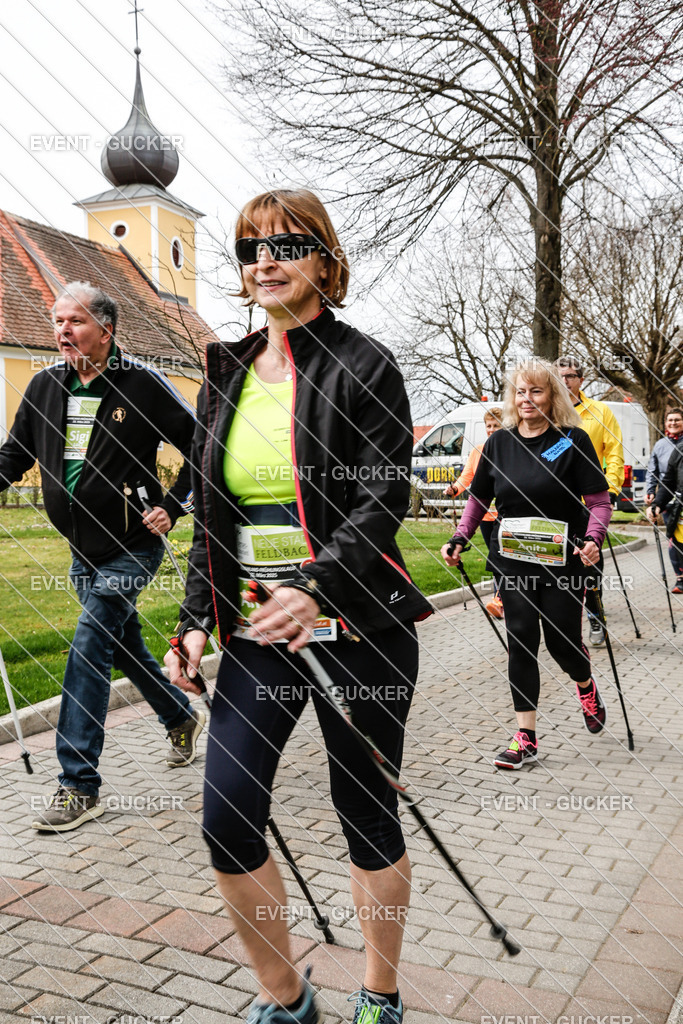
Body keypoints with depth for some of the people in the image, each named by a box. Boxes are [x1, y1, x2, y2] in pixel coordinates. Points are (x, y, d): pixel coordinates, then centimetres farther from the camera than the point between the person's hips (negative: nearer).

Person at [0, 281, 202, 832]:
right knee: (124, 645, 18)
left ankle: (79, 786, -6)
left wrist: (171, 508, -11)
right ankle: (181, 716, 43)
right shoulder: (45, 385, 4)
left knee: (88, 650, -13)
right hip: (83, 551, 6)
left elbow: (202, 447, -5)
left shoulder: (143, 384, -12)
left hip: (130, 548, -6)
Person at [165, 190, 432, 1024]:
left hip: (355, 630, -4)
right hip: (255, 632, 5)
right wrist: (198, 618, 6)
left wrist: (316, 588, -27)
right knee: (226, 822, 0)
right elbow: (208, 512, 14)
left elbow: (383, 500, -13)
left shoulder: (362, 366, -4)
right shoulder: (225, 375, 12)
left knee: (366, 815, 9)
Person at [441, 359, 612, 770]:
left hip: (563, 563, -3)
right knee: (522, 641, 0)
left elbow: (600, 502, -7)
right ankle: (526, 738, 6)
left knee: (562, 641, 5)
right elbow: (479, 498, 13)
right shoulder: (499, 443, 5)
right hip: (514, 562, 3)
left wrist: (593, 540, -25)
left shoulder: (573, 441, -6)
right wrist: (460, 539, 1)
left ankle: (587, 687, 41)